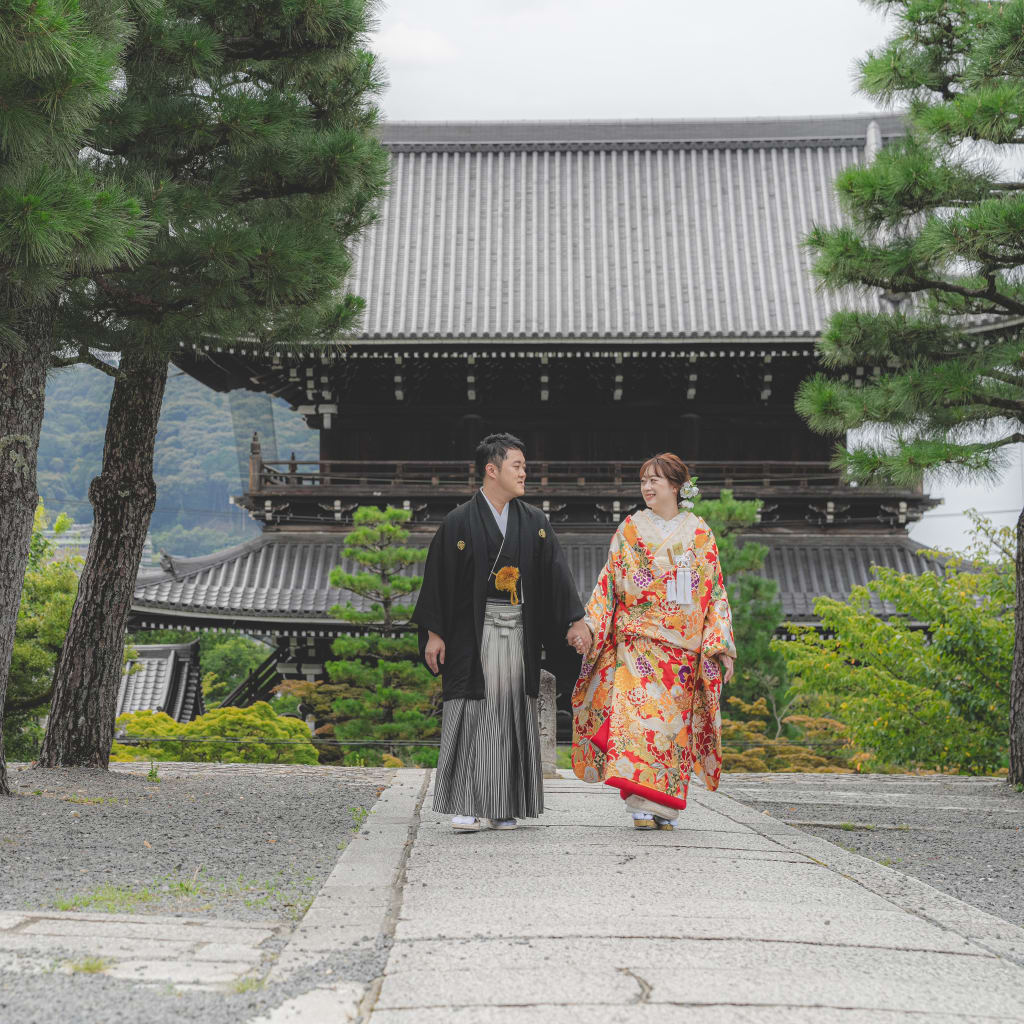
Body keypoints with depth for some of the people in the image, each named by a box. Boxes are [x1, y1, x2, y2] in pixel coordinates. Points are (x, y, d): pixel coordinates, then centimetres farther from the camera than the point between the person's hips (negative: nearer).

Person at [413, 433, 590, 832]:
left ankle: (503, 806, 11)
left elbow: (556, 574, 5)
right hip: (473, 632, -3)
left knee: (512, 714, 4)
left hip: (519, 632, 3)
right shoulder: (459, 523, -1)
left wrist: (575, 620, -4)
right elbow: (438, 579, -1)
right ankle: (466, 805, 1)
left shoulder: (535, 523, 9)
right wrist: (433, 633, -5)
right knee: (472, 714, -4)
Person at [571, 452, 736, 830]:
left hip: (682, 645, 1)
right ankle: (641, 805, -15)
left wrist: (722, 647, -1)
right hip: (637, 641, -1)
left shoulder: (698, 533, 8)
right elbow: (608, 584, 7)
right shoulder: (630, 530, 8)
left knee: (673, 720, 2)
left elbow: (714, 592, 6)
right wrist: (588, 625, -6)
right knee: (636, 711, -14)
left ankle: (664, 806, 11)